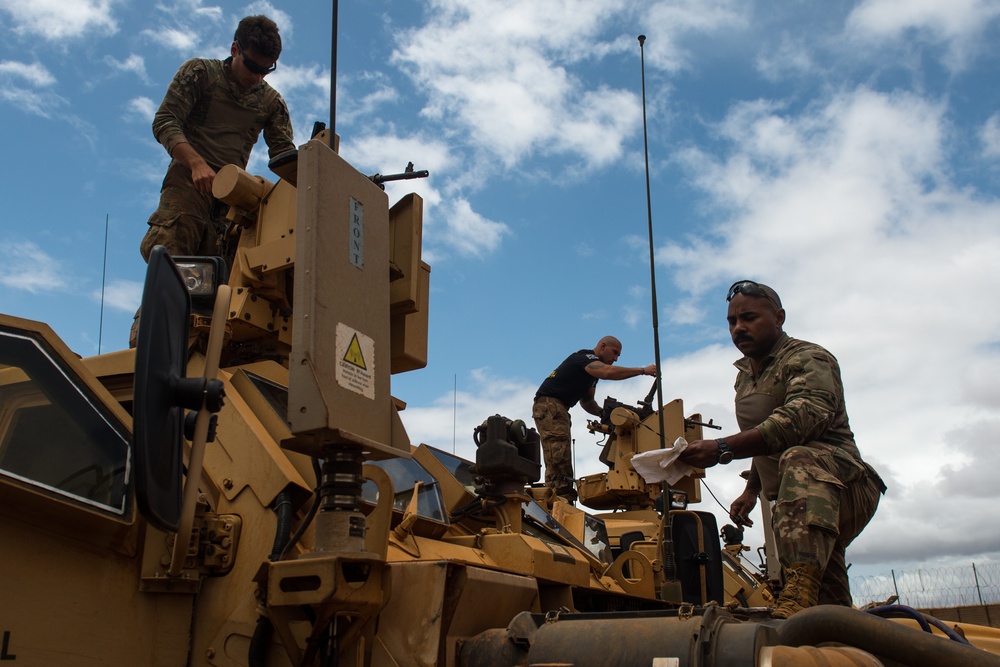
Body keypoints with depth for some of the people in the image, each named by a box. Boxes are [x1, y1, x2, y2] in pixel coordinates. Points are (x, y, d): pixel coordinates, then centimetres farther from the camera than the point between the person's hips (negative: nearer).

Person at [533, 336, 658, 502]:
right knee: (558, 457, -22)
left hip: (558, 409, 11)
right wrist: (643, 370, -24)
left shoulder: (593, 370, 22)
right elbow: (608, 372, -29)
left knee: (562, 458, 2)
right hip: (549, 404, -11)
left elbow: (586, 402, 21)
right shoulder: (585, 357, -10)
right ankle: (561, 499, -31)